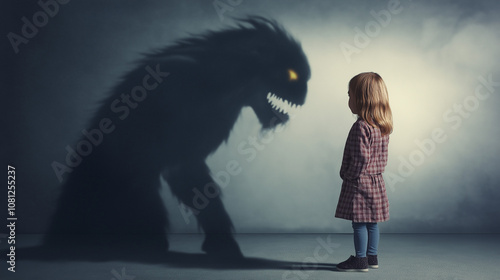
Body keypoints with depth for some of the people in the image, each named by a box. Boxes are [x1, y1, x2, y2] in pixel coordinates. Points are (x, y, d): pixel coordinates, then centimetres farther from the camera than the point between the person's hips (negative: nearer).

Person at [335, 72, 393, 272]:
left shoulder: (361, 127, -20)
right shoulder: (383, 126, 7)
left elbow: (361, 158, -24)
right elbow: (382, 156, 12)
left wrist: (349, 176, -12)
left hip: (359, 183, -9)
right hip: (376, 181, 9)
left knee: (359, 223, 1)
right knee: (371, 223, 15)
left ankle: (361, 260, 8)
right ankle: (372, 257, 24)